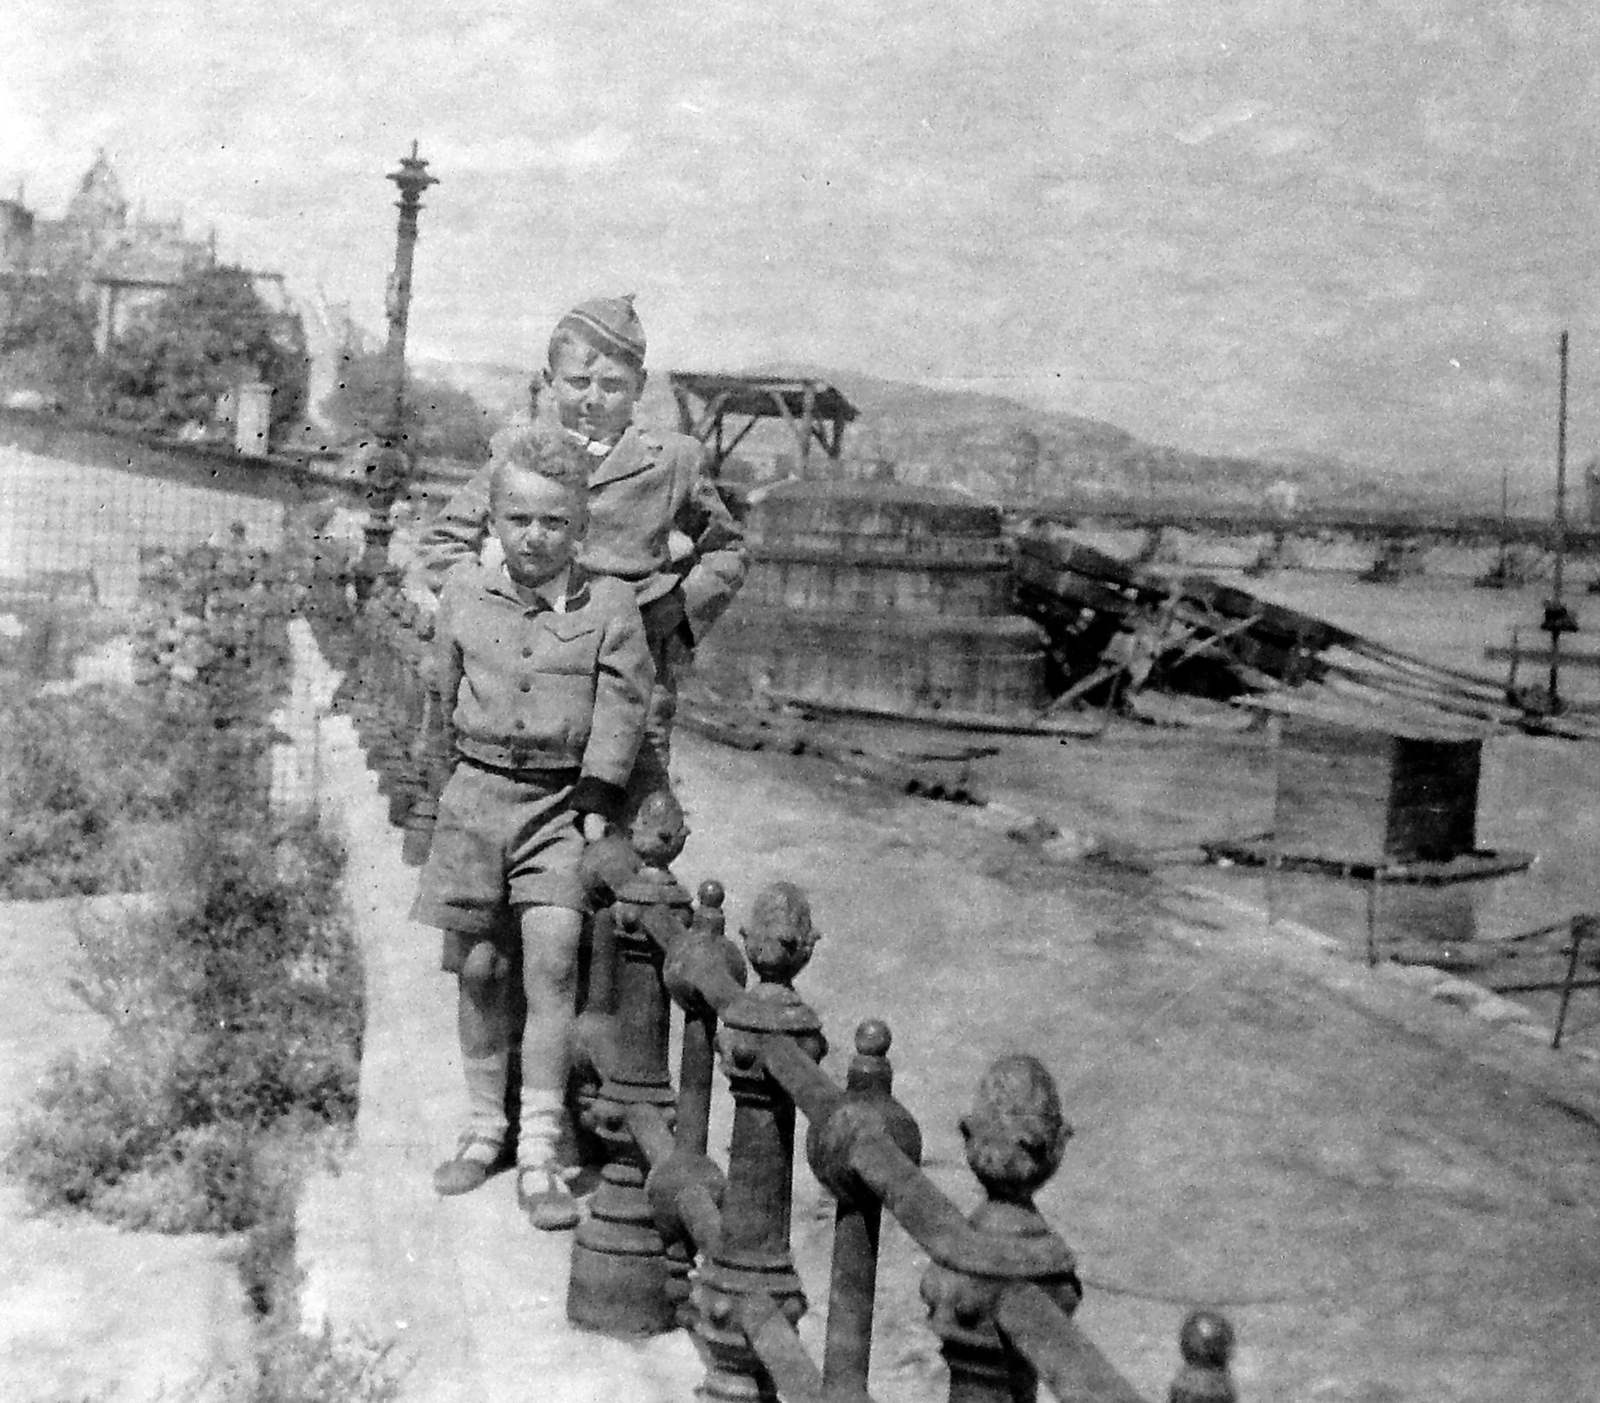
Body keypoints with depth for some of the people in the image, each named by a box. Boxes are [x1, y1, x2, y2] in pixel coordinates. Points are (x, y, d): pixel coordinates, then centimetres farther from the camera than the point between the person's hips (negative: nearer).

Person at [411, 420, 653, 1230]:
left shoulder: (610, 604, -2)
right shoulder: (464, 594, 5)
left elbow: (621, 709, -2)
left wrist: (598, 800, -8)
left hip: (564, 798, -2)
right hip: (479, 792, 3)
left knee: (552, 958, -12)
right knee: (480, 968, 6)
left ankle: (539, 1151, -7)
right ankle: (485, 1125, 23)